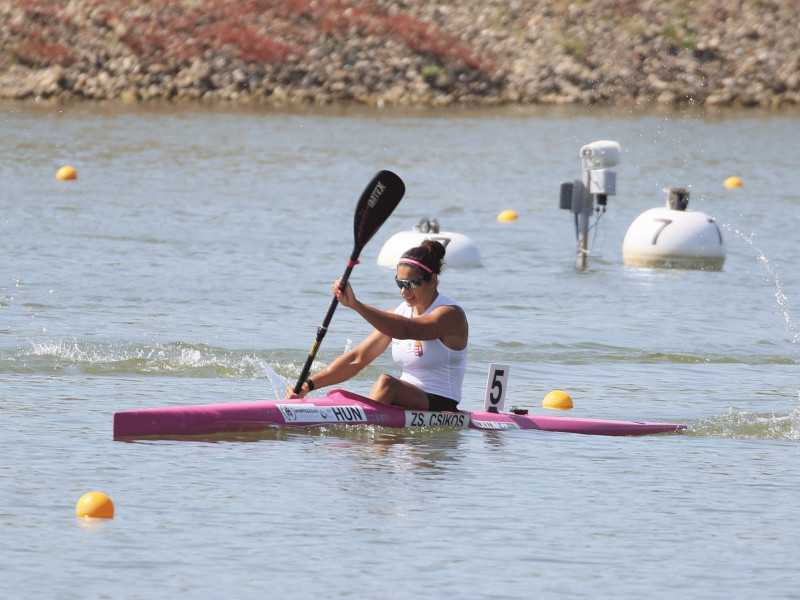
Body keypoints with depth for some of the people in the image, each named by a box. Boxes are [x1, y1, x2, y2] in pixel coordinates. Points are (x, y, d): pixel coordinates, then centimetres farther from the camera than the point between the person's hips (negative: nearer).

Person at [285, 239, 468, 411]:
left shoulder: (450, 314, -12)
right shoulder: (398, 314, 11)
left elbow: (405, 330, -32)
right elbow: (357, 359, 5)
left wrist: (356, 304, -42)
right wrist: (308, 385, -7)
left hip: (442, 409, -8)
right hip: (408, 400, 8)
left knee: (386, 382, -33)